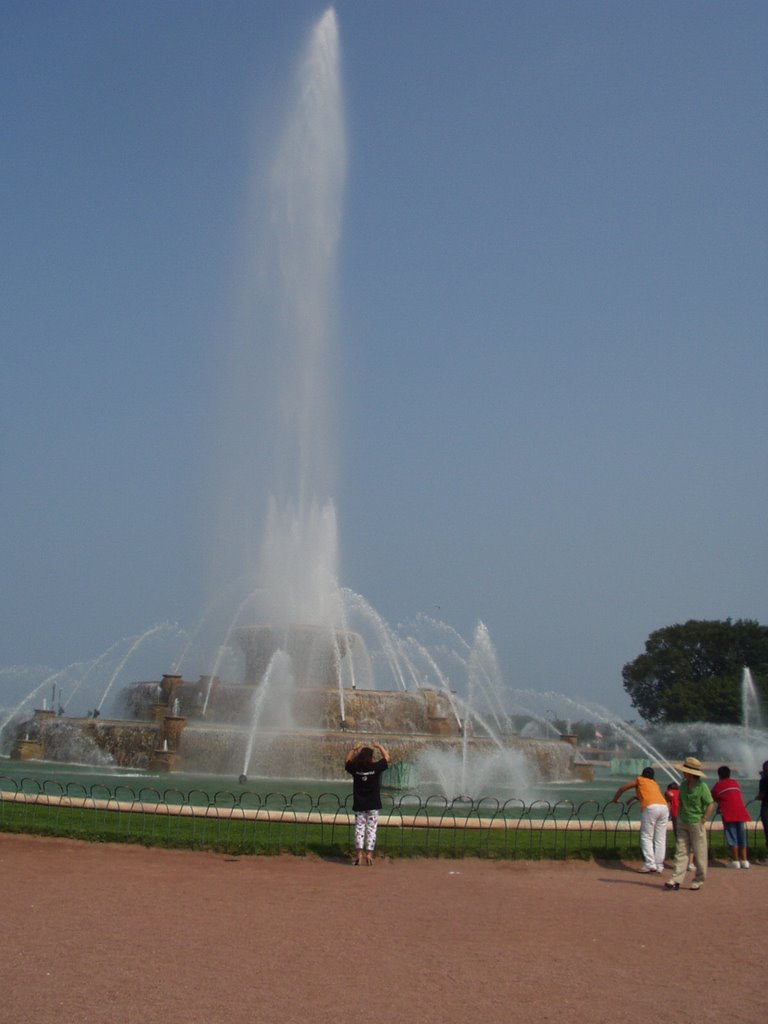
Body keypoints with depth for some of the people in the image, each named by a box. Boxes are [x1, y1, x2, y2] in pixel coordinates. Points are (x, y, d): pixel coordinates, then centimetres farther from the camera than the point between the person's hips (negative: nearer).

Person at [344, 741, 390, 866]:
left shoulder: (355, 768, -7)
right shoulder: (376, 767, -10)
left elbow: (346, 761, 15)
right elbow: (386, 757, 6)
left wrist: (354, 748, 15)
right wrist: (379, 747, 15)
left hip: (359, 806, 1)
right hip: (373, 806, -1)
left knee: (359, 829, 6)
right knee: (371, 830, 4)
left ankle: (359, 854, -1)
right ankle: (369, 854, 1)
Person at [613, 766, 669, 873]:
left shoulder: (639, 780, 21)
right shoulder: (655, 783, 33)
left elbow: (623, 788, 22)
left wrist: (615, 798, 36)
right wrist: (635, 797, 59)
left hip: (651, 808, -5)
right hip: (664, 807, 5)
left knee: (646, 837, -2)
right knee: (660, 838, 7)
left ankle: (650, 864, -12)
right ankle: (659, 866, 4)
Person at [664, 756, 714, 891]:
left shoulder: (702, 786, -14)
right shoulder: (683, 785, 5)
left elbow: (710, 805, -11)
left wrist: (703, 821, -13)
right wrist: (679, 817, 9)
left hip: (696, 823, -5)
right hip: (683, 823, 5)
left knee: (699, 853, 4)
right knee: (681, 851, 1)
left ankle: (699, 880, 17)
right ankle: (676, 880, -3)